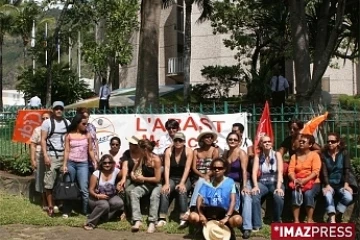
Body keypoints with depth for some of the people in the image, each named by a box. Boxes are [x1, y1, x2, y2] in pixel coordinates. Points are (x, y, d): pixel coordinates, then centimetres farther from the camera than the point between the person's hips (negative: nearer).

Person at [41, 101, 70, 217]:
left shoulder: (67, 123, 11)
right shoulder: (47, 122, 0)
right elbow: (43, 140, -3)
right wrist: (45, 156, -13)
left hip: (65, 155, 4)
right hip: (52, 155, -3)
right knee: (49, 182, -3)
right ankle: (50, 207, 3)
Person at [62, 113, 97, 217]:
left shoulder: (87, 135, 5)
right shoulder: (69, 136, 2)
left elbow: (90, 150, 7)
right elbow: (67, 151, 0)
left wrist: (95, 162, 0)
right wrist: (64, 165, -7)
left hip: (83, 164, 0)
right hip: (71, 163, 0)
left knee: (84, 189, -5)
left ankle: (86, 211, 0)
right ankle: (66, 211, 13)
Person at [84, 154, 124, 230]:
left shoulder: (115, 171, -8)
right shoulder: (96, 174, -14)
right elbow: (91, 190, -12)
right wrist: (97, 195, -33)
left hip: (110, 197, 3)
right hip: (97, 198, -3)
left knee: (119, 203, -29)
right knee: (104, 205, -37)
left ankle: (103, 216, -10)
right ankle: (90, 222, -20)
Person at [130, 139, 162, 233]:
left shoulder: (156, 160, -17)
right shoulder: (142, 158, 2)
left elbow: (157, 179, -18)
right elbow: (134, 171, 18)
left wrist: (143, 178, -10)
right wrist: (133, 175, -5)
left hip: (156, 184, -5)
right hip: (145, 184, 5)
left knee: (154, 196, -37)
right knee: (133, 192, -23)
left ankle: (152, 222, -38)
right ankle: (137, 220, -32)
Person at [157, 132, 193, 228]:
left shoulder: (188, 151, -7)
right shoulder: (169, 151, -2)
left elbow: (187, 168, -15)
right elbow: (167, 167, -11)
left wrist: (182, 183, -26)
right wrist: (167, 183, -24)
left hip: (184, 179, -2)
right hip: (172, 178, 2)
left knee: (182, 191, -33)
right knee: (165, 190, -28)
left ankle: (183, 218, -35)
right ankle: (162, 218, -30)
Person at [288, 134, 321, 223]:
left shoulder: (314, 155, 3)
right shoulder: (294, 156, 15)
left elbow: (315, 172, -9)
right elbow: (290, 171, 3)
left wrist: (304, 180, -23)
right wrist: (295, 180, -19)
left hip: (312, 182, -2)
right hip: (297, 182, 2)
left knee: (308, 193, -33)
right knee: (295, 193, -30)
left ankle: (310, 220, -21)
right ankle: (296, 220, -27)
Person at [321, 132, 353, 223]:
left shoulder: (344, 153, 3)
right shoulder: (324, 154, 3)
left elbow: (347, 169, -6)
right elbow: (324, 171, -6)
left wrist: (346, 184, -20)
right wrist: (327, 185, -22)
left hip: (341, 184, 1)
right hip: (329, 184, -1)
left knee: (348, 197, -29)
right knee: (328, 196, -34)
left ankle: (336, 216, -12)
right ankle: (332, 220, -41)